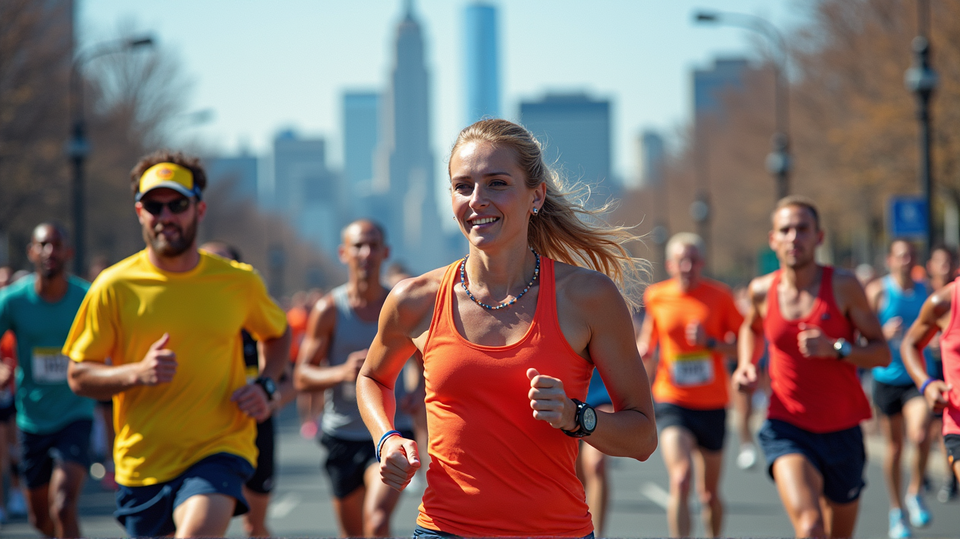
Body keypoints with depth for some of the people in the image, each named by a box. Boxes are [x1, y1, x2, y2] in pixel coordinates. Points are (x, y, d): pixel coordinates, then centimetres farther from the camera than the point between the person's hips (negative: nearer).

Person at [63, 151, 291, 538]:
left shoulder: (239, 282, 0)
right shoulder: (113, 287, -4)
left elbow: (277, 334, 20)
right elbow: (78, 376, -1)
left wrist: (265, 386, 1)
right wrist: (137, 373, -20)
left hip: (219, 449, -2)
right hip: (142, 459, 2)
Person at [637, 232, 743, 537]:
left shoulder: (720, 296, -1)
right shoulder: (656, 297, 2)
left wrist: (711, 343, -15)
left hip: (712, 406, 1)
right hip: (672, 402, -1)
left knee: (709, 492, 11)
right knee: (680, 479, -23)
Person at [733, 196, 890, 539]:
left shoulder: (844, 287, -6)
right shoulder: (763, 291, 1)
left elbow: (881, 353, -5)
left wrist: (835, 348, -22)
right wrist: (746, 366, 6)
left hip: (842, 430, 1)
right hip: (787, 428, -1)